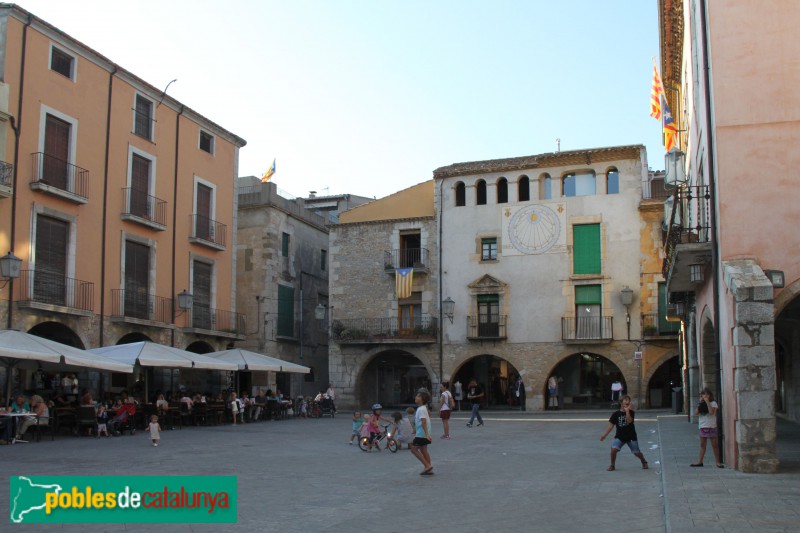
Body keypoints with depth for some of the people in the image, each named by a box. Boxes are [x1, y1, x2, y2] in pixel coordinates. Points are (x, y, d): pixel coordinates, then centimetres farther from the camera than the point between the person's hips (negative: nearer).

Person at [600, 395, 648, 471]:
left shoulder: (631, 412, -6)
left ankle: (644, 462, 38)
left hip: (631, 436, -1)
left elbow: (629, 421, -25)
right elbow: (611, 425, 1)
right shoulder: (616, 413, -3)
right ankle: (612, 465, 1)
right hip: (620, 436, 1)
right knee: (613, 449, -19)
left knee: (636, 452, 6)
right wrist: (604, 435, -2)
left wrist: (627, 411, -29)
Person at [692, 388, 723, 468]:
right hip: (703, 426, 5)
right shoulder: (701, 404, 10)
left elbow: (711, 412, -22)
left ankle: (718, 462, 4)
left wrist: (707, 402, -18)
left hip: (711, 426, -5)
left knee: (714, 445, -1)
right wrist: (700, 403, -7)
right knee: (702, 445, 9)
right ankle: (700, 461, 12)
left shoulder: (713, 403, -4)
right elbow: (696, 413, -2)